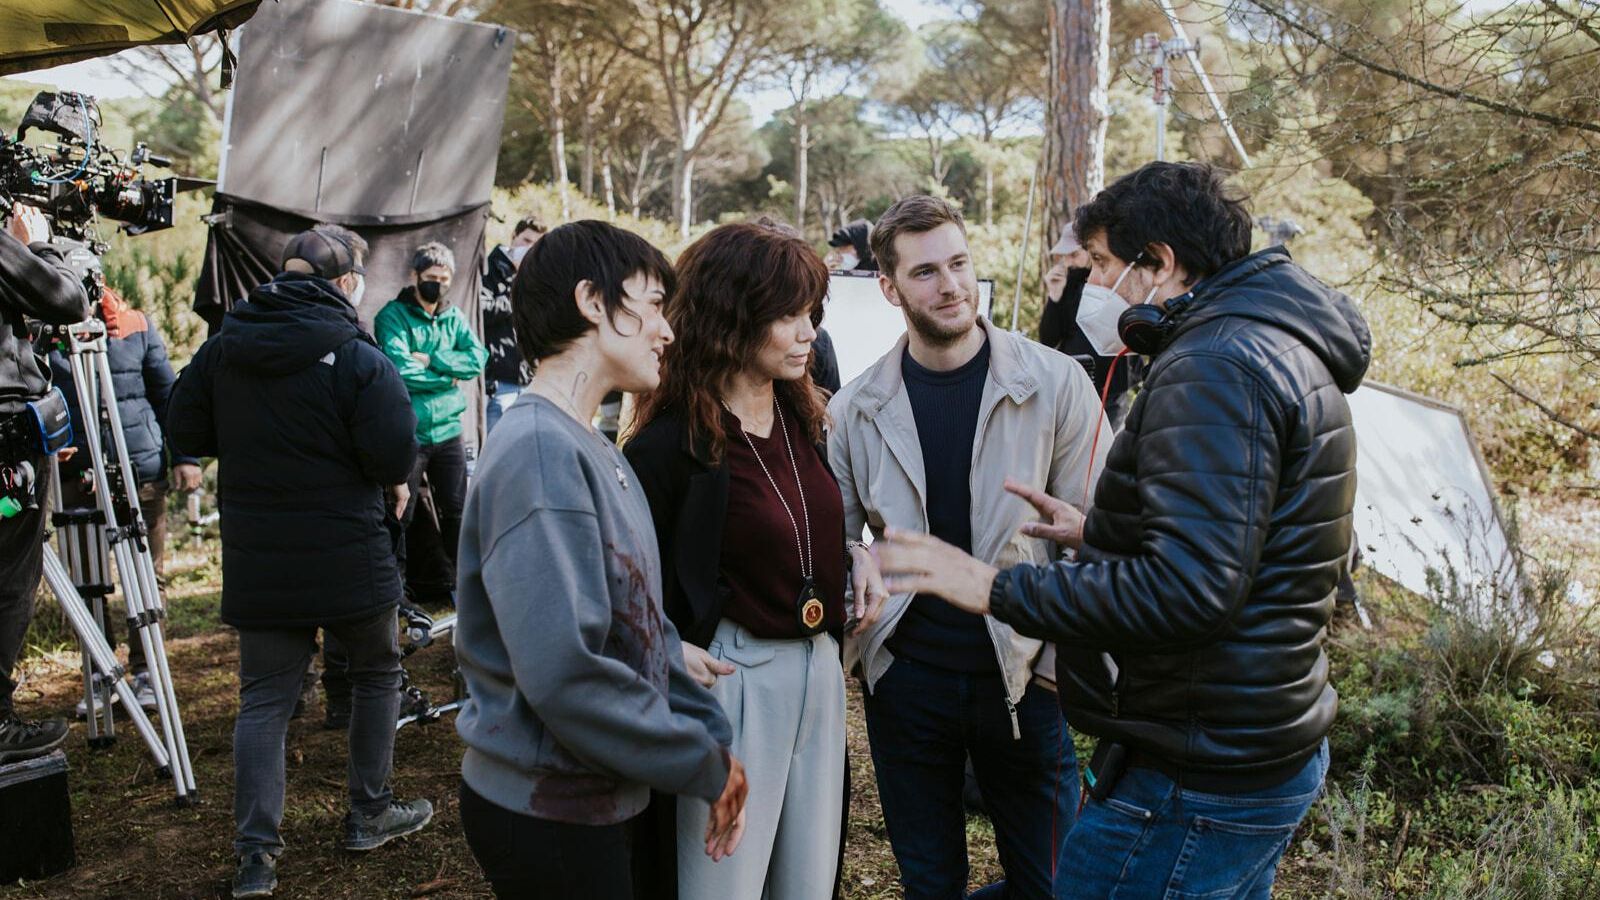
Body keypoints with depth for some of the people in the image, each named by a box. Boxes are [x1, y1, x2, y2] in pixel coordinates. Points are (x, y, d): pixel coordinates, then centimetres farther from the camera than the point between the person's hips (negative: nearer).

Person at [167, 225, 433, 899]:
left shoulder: (223, 345, 2)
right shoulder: (357, 357, -14)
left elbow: (184, 433, 8)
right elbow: (394, 455, -19)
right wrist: (391, 483, 3)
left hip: (254, 560, 4)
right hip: (347, 557, -4)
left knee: (264, 698, 11)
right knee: (377, 673, 17)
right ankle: (369, 816, 26)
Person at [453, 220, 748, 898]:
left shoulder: (596, 452, 9)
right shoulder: (540, 450, -22)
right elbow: (563, 674, -29)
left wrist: (711, 735, -1)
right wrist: (706, 766, -18)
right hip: (548, 815, -9)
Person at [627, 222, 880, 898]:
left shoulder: (804, 417, 5)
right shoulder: (671, 443, -16)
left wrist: (856, 551, 1)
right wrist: (670, 650, -25)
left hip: (819, 669, 7)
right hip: (732, 679, -7)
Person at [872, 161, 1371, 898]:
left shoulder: (1214, 366, -22)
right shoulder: (1287, 350, 12)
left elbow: (1188, 589, -31)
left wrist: (998, 588, -25)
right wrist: (1099, 534, 19)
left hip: (1194, 782, -11)